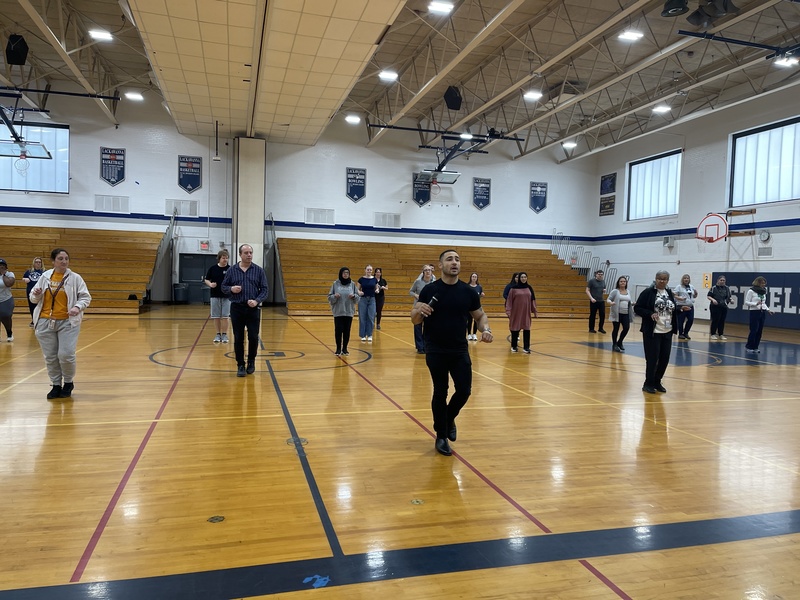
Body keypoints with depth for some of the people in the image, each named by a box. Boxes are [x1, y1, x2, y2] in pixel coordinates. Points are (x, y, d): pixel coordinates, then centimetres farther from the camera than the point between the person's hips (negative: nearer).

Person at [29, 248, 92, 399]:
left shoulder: (75, 278, -3)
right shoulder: (45, 276, 5)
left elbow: (86, 297, -2)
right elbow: (33, 298, 12)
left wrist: (78, 307, -20)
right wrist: (36, 295, -11)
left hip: (67, 322, -3)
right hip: (45, 322, 3)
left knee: (66, 355, -7)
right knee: (50, 357, 7)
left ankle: (68, 382, 16)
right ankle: (56, 385, 21)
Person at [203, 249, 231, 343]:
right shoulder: (212, 268, 2)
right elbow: (206, 280, 8)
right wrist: (210, 284, -12)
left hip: (227, 296, -1)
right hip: (215, 296, 2)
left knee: (225, 316, 0)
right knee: (216, 317, 7)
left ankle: (224, 335, 9)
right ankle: (218, 334, 19)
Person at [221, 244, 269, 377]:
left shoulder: (259, 270, 2)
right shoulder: (232, 270, 4)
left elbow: (265, 289, 1)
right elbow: (223, 287, 9)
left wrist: (257, 301, -15)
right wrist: (231, 289, -13)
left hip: (253, 309, 0)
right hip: (237, 308, 0)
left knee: (253, 337, 0)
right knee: (238, 338, 4)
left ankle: (251, 361, 23)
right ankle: (240, 365, 15)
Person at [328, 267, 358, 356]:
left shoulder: (352, 284, 4)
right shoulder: (335, 284, 1)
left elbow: (357, 298, 6)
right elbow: (329, 298, 2)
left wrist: (354, 296, -15)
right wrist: (334, 296, -18)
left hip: (349, 312, 1)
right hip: (338, 312, -1)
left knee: (347, 331, 5)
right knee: (338, 330, -1)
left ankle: (345, 349, 16)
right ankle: (338, 349, 11)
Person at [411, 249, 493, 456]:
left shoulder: (468, 292, 1)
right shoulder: (429, 290, -5)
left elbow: (480, 315, 12)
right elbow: (414, 320, -1)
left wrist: (485, 329, -10)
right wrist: (419, 311, -25)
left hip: (460, 350, 2)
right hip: (435, 351, -2)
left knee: (464, 391, 1)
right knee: (440, 393, 5)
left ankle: (449, 419, 32)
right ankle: (441, 437, 21)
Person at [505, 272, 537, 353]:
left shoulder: (529, 288, 6)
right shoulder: (514, 288, -4)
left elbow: (533, 299, 10)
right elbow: (509, 300, -5)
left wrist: (534, 311, 8)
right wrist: (508, 311, -11)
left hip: (526, 312, 3)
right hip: (516, 312, -2)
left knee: (527, 329, 0)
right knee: (515, 329, 6)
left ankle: (526, 347, 5)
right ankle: (514, 346, 19)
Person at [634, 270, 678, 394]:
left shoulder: (670, 293, 9)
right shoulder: (648, 292, -8)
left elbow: (673, 309, 18)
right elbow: (637, 308, -9)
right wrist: (650, 314, -21)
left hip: (667, 332, 6)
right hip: (652, 332, -6)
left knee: (665, 358, 9)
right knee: (652, 359, -2)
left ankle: (657, 382, 25)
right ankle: (648, 384, 12)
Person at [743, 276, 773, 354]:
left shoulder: (763, 291, 11)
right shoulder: (751, 291, -8)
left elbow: (764, 303, 19)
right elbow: (746, 302, -8)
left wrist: (768, 309, 5)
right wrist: (755, 304, -22)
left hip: (763, 312, 6)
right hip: (754, 312, -6)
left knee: (759, 331, 6)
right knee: (754, 330, -7)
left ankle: (755, 347, 13)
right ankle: (748, 347, 3)